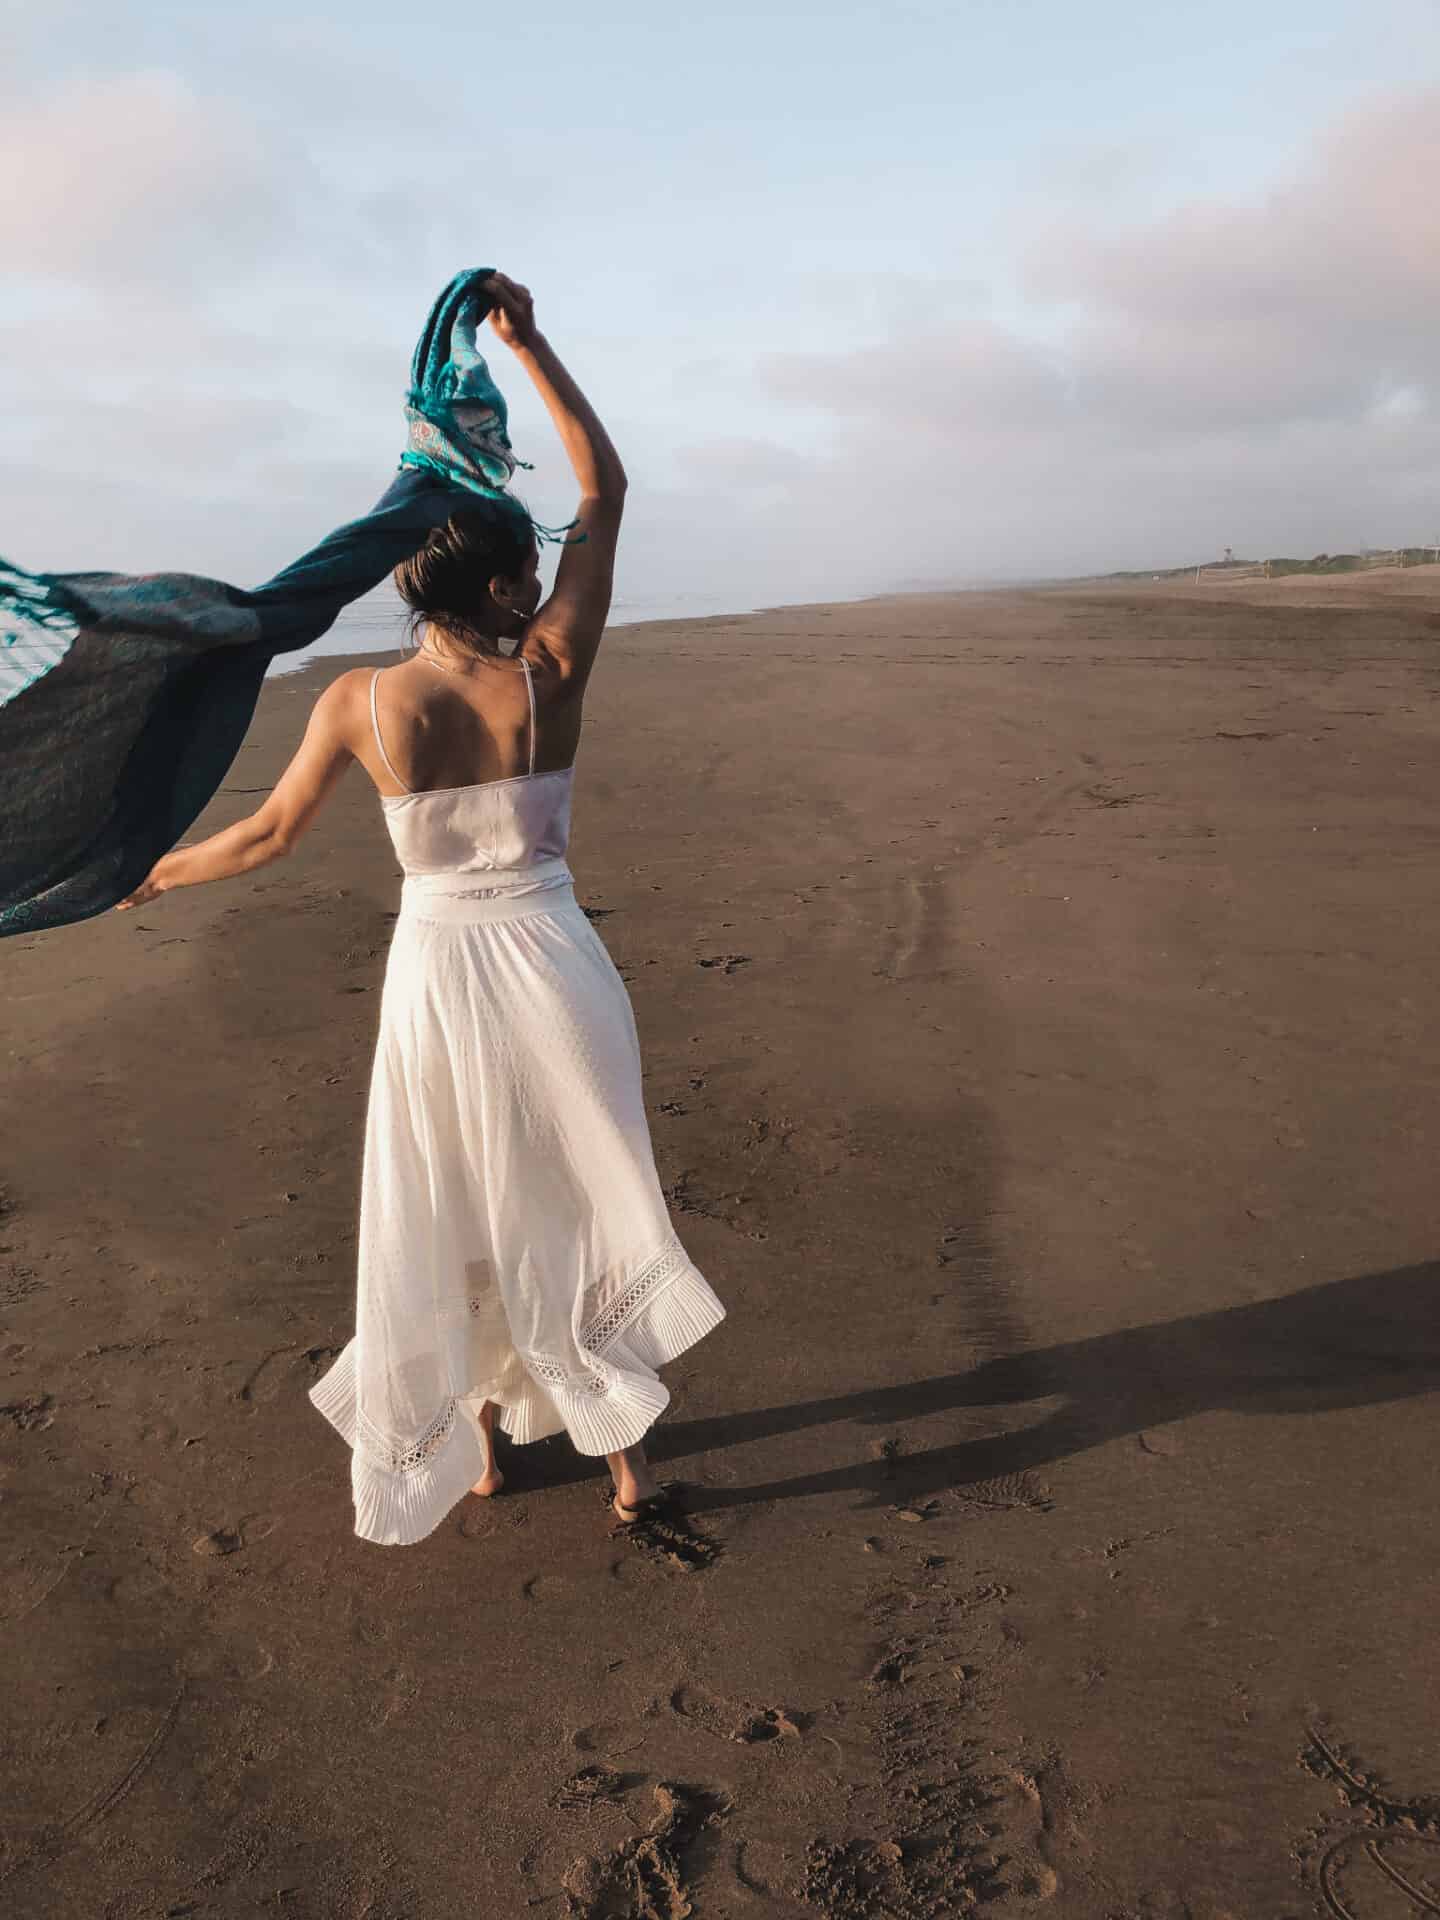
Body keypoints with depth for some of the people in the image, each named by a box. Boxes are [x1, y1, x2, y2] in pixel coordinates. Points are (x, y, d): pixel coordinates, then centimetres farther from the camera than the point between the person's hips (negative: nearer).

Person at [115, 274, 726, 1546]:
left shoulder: (359, 704, -10)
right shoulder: (552, 676, -12)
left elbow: (268, 839, 2)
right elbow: (607, 489, -2)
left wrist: (148, 876, 19)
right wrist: (530, 343, 2)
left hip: (436, 975, 1)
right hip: (550, 968, 0)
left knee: (448, 1216, 19)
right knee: (575, 1200, 15)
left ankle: (481, 1439, 35)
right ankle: (629, 1457, 26)